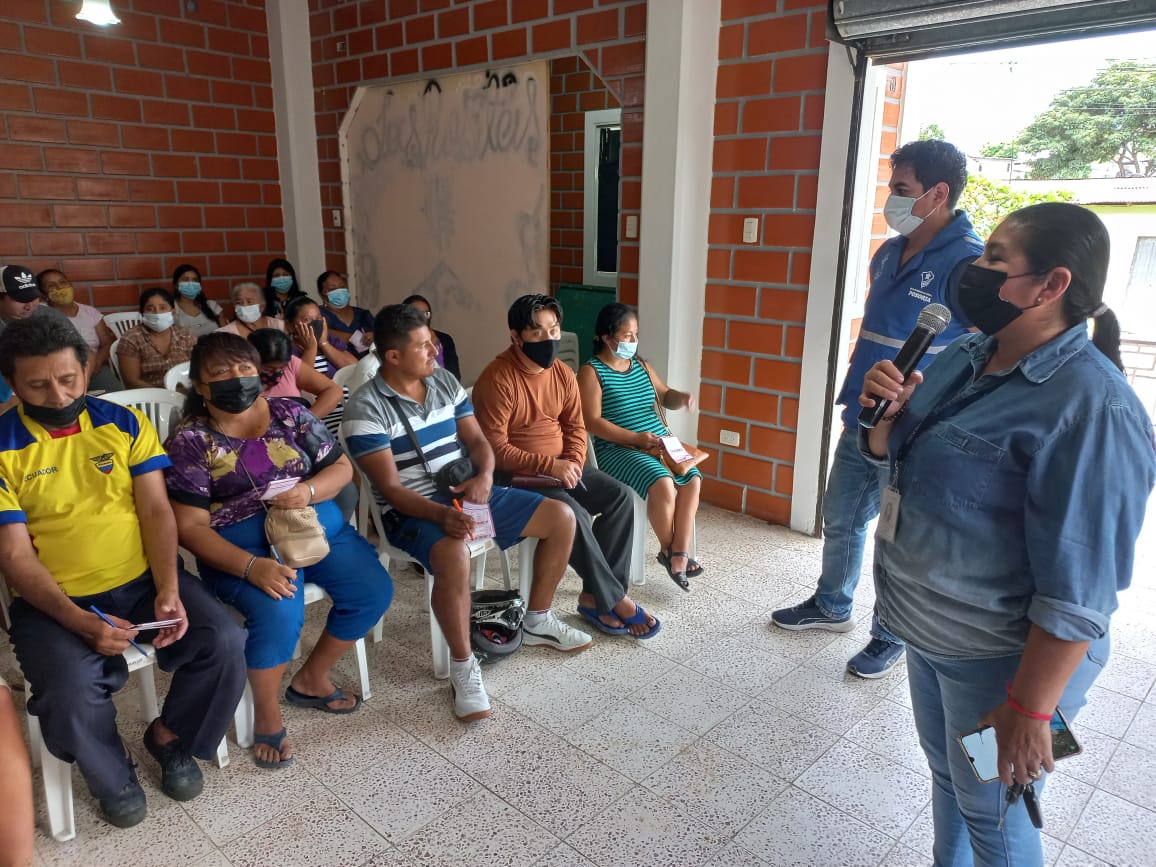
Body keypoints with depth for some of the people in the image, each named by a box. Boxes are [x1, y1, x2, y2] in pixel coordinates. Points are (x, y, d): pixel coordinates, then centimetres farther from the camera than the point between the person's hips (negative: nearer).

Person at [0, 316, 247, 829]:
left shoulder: (124, 423, 2)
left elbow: (156, 510, -2)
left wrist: (168, 590, -16)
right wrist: (80, 621, -23)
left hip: (143, 580, 2)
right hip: (54, 600, -2)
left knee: (224, 642, -19)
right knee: (70, 693, -29)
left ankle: (170, 736, 12)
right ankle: (111, 777, 7)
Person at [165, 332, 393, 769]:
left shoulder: (290, 413, 7)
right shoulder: (191, 441, -4)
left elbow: (341, 467, 8)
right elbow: (189, 526, -9)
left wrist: (310, 490, -16)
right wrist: (250, 566, -25)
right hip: (241, 547, -4)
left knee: (374, 590, -12)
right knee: (278, 611, -31)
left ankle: (312, 678, 13)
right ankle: (266, 713, -2)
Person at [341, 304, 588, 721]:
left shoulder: (445, 381, 5)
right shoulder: (366, 407, -15)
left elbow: (476, 440, 8)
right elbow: (390, 487, -19)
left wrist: (484, 477, -15)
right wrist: (441, 515, -34)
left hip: (467, 492, 7)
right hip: (413, 510, -7)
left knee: (561, 518, 1)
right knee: (453, 554, -40)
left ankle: (537, 621, 18)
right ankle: (463, 666, -18)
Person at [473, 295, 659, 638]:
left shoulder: (562, 373, 3)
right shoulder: (497, 380, -19)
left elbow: (575, 426, 10)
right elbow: (494, 449, -20)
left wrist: (573, 462, -10)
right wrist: (549, 465, -25)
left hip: (561, 467, 7)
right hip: (518, 475, -7)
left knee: (620, 496, -11)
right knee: (573, 515, -30)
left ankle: (594, 595, -7)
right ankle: (615, 600, -12)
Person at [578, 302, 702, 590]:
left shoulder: (641, 365, 15)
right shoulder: (591, 372, -6)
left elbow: (664, 396, 26)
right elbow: (592, 422, -14)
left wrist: (682, 398, 1)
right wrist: (635, 438, -21)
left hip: (660, 444, 7)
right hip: (617, 449, -6)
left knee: (693, 479, -19)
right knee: (662, 483, -30)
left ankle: (680, 554, -16)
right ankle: (667, 550, -6)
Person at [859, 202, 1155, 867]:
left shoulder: (1090, 407, -25)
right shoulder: (962, 359, 0)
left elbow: (1079, 588, -25)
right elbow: (887, 452, 11)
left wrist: (1028, 710, -21)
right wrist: (885, 411, -11)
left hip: (999, 660, -7)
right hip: (928, 632, 7)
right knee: (946, 773, 26)